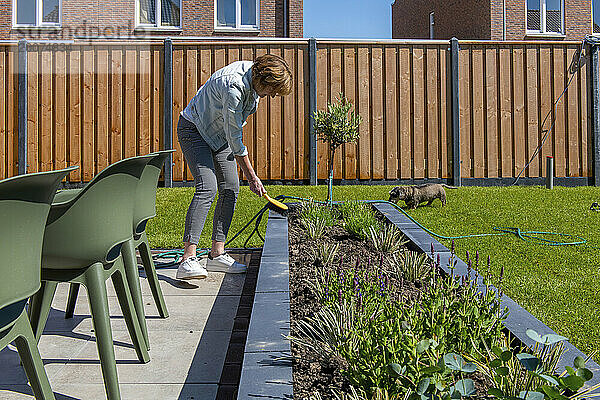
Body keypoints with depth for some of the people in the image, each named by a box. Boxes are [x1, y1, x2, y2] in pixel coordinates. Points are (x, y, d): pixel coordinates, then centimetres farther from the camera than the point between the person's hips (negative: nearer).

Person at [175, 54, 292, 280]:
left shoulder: (253, 71, -7)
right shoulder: (234, 87, -33)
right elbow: (235, 141, -27)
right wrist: (252, 178, -20)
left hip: (220, 132, 9)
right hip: (194, 129, -9)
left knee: (230, 188, 0)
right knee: (207, 187, -23)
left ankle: (217, 254, 6)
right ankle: (188, 259, -25)